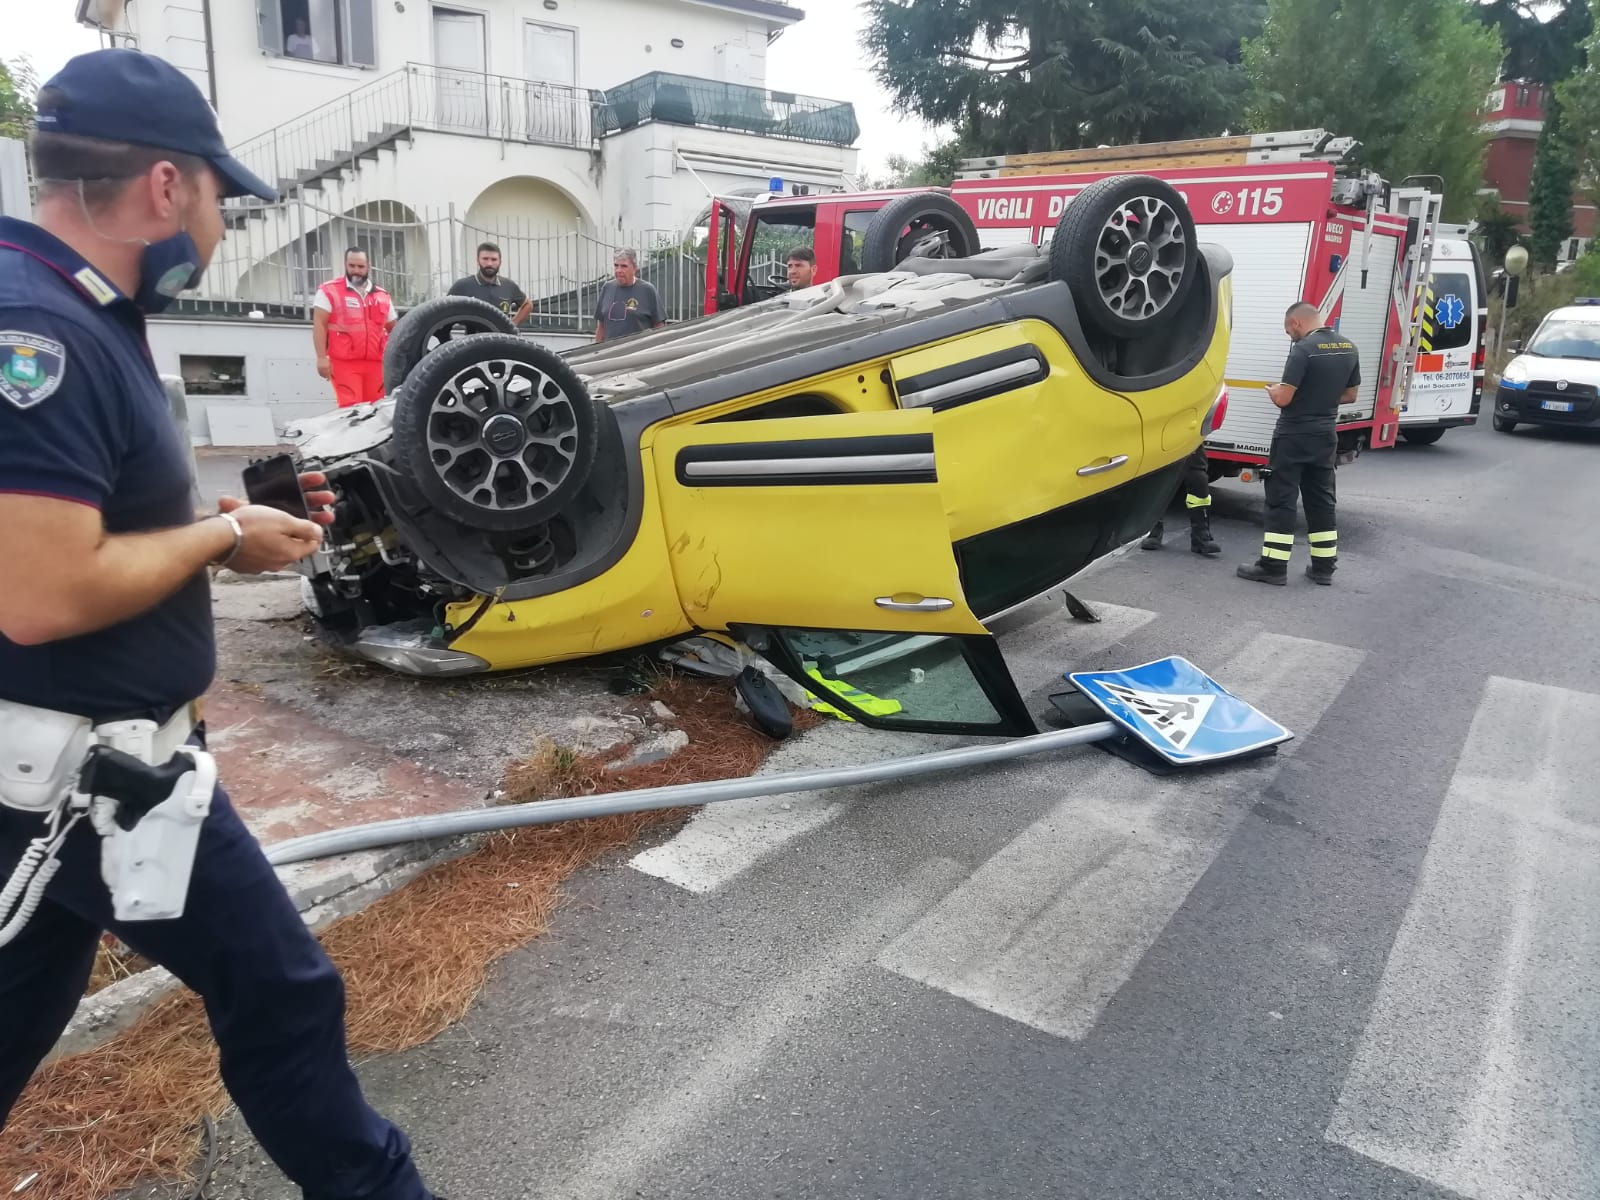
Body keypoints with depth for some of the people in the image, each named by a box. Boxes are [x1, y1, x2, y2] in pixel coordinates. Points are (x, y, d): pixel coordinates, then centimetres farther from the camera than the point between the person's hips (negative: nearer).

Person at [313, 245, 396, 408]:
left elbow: (394, 329, 25)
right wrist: (322, 357, -11)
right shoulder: (329, 291, 3)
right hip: (344, 363, -4)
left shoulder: (382, 296, 16)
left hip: (376, 363, 4)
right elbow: (319, 324, -2)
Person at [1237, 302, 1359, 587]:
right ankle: (1324, 567, 17)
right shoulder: (1349, 348, 6)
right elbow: (1350, 395, 14)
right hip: (1325, 435, 7)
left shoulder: (1304, 349, -17)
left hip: (1294, 436, -7)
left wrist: (1273, 390, 2)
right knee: (1321, 500, 13)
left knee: (1281, 500, -2)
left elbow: (1283, 399, -19)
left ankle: (1273, 567, -1)